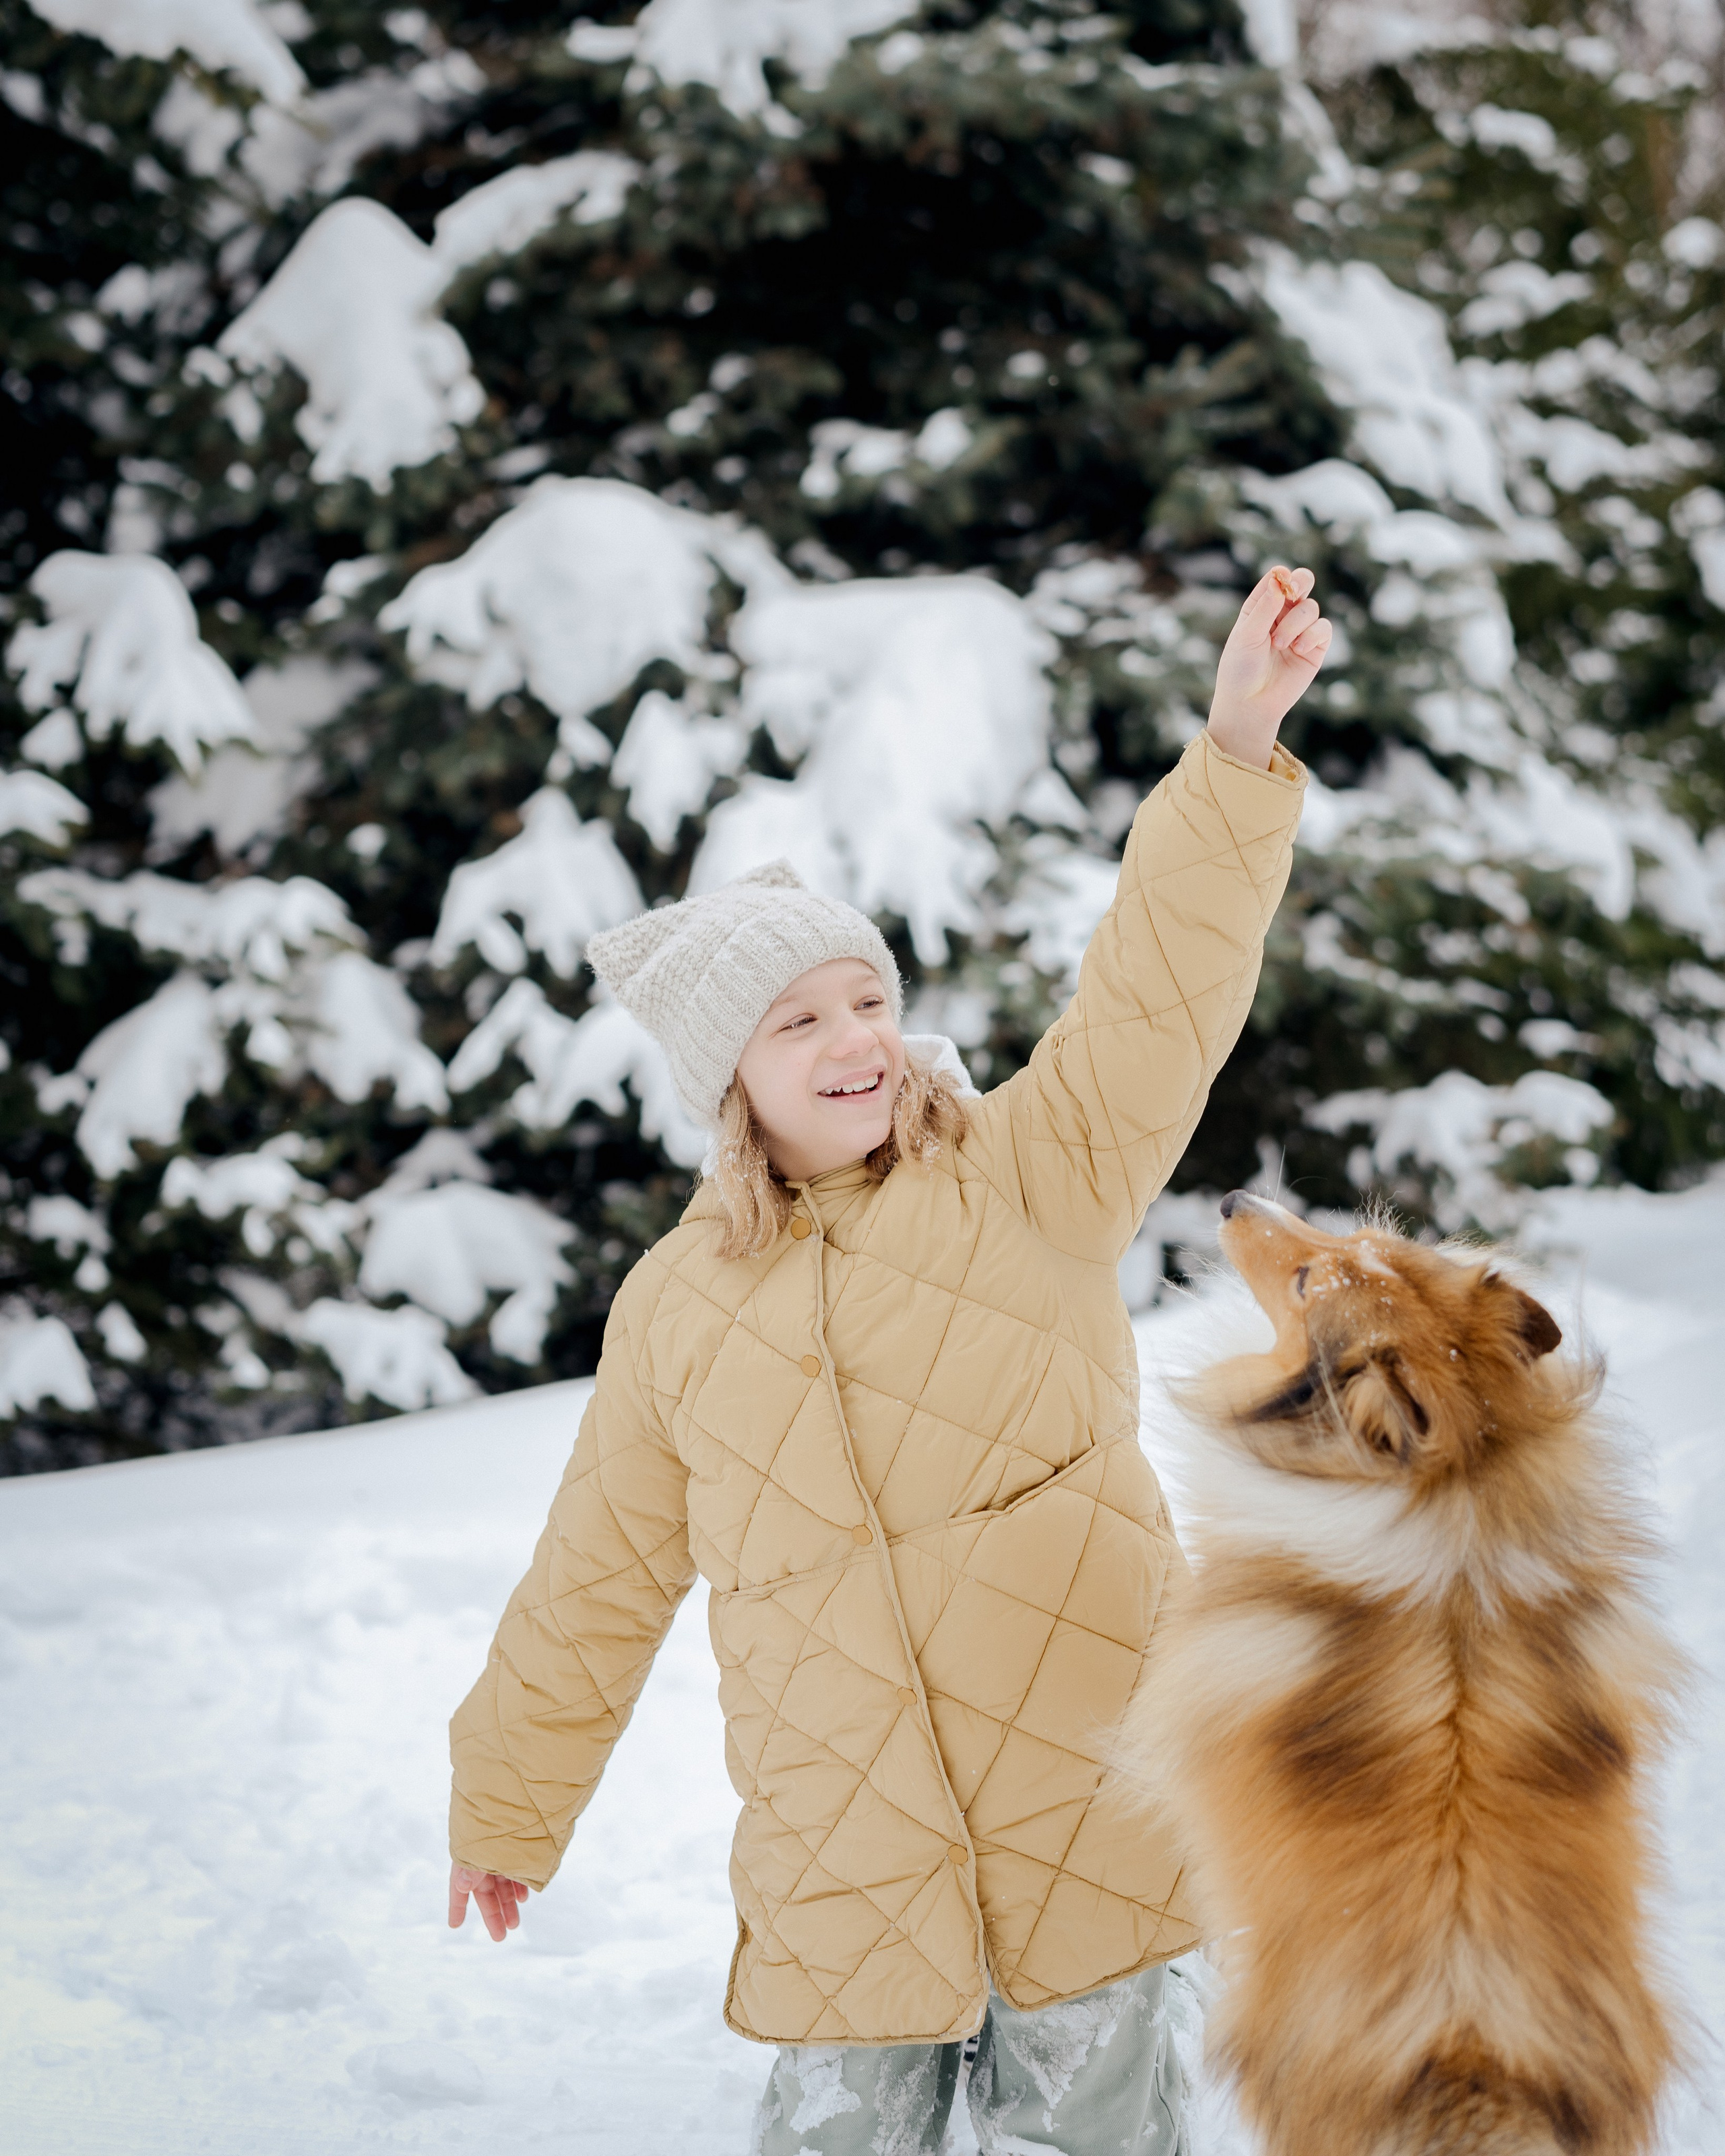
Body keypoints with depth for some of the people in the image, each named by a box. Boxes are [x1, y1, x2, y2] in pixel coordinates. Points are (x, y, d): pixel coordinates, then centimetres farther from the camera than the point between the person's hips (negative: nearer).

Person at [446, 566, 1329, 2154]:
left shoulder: (1029, 1178, 1)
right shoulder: (676, 1308, 8)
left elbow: (1163, 987, -15)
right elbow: (599, 1580, 18)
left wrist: (1238, 751, -28)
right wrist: (509, 1803, 24)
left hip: (1087, 1797, -1)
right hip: (840, 1853, 2)